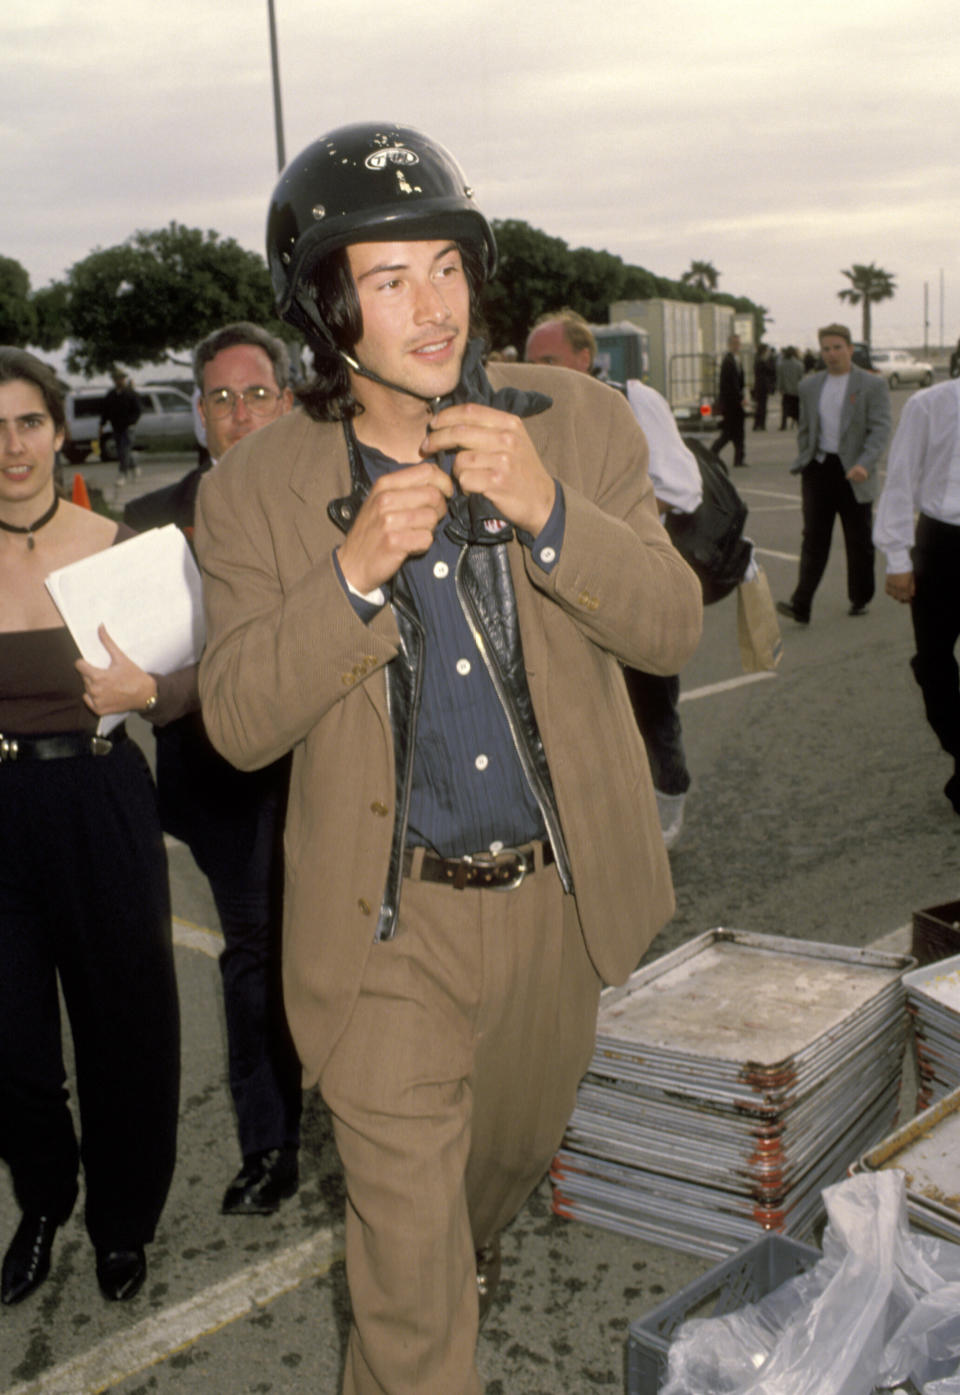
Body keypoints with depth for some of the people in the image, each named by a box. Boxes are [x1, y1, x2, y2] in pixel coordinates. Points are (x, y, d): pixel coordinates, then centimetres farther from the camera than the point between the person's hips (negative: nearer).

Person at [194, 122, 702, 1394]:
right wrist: (354, 571, -28)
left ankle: (471, 1250, 63)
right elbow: (239, 722, -13)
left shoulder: (580, 423, -7)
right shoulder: (256, 489, -10)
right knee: (406, 1260, 4)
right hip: (392, 918, -3)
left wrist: (548, 511, -28)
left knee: (519, 1138, 29)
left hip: (559, 889, 3)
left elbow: (672, 628, -10)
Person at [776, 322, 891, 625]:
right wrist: (802, 465, 13)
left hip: (854, 473, -3)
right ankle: (801, 605, -11)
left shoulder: (873, 385, -4)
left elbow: (880, 429, -11)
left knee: (859, 542, 8)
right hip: (818, 468, 3)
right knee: (813, 540, -4)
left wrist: (864, 464, -25)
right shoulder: (809, 386, 10)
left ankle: (860, 598, 25)